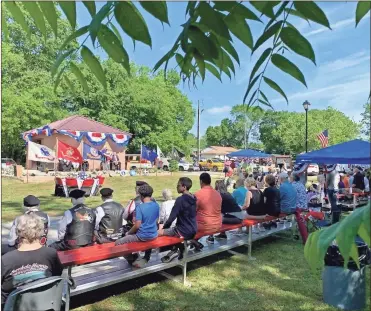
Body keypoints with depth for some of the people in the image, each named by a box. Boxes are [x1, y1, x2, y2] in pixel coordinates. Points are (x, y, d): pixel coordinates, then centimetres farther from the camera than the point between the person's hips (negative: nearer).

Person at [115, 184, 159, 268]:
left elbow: (137, 225, -18)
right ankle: (145, 259, 34)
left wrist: (128, 233, -1)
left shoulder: (140, 207, -18)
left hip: (142, 236, -6)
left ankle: (134, 259, 14)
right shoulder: (156, 205, -1)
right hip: (153, 235, 6)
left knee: (118, 243, 7)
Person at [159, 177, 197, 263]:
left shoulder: (180, 200, -19)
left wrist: (164, 227, 1)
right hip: (193, 230, 9)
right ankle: (179, 249, 22)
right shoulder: (193, 198, 6)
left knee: (157, 232, -9)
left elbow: (172, 217, -18)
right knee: (173, 229, 30)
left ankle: (175, 250, 7)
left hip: (184, 231, -9)